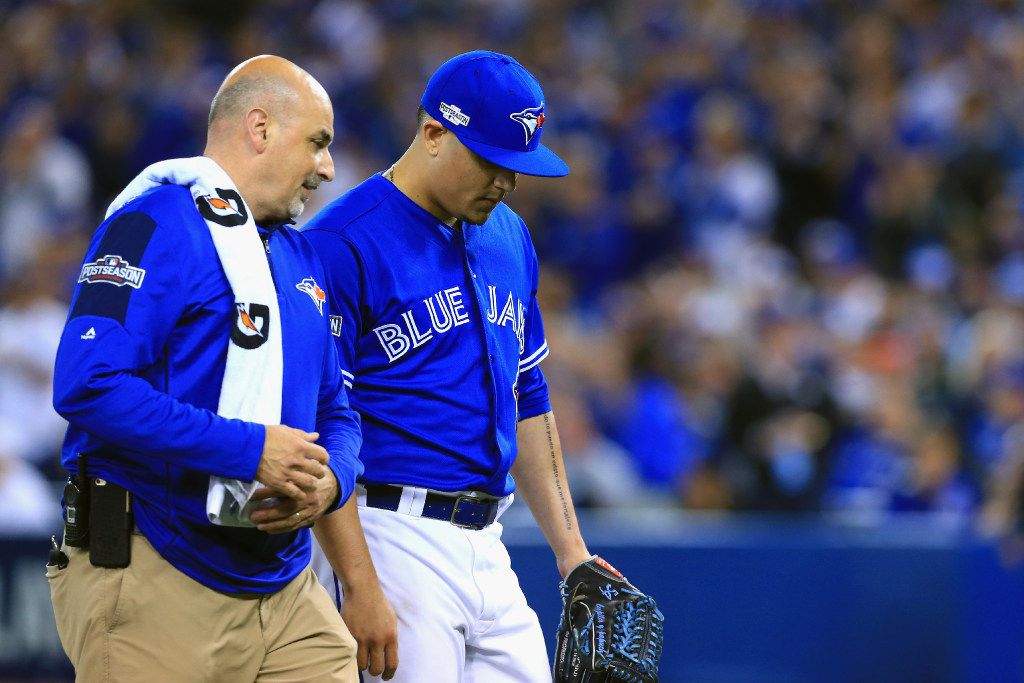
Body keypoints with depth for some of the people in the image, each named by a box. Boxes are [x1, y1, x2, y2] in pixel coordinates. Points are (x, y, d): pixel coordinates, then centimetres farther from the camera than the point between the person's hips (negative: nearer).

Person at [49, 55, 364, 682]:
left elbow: (335, 413, 24)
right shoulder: (156, 225, -8)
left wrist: (331, 479, -2)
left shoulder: (302, 259, 20)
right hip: (154, 586, -8)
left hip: (284, 581, 8)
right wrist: (250, 449, -20)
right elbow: (89, 387, -21)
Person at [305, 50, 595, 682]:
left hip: (486, 550, 8)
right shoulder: (342, 245, -10)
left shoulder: (509, 237, 15)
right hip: (391, 539, -8)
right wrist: (359, 586, -19)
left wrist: (570, 549, 17)